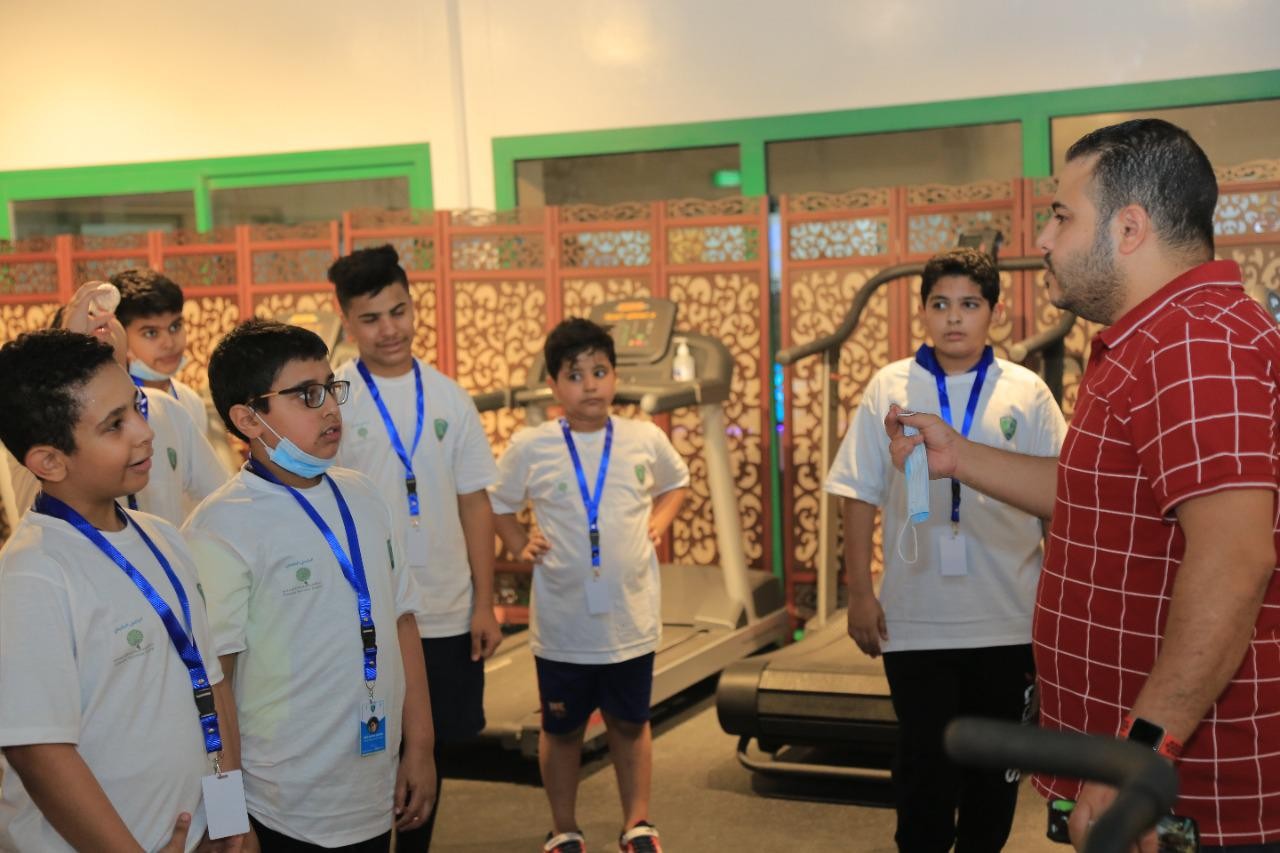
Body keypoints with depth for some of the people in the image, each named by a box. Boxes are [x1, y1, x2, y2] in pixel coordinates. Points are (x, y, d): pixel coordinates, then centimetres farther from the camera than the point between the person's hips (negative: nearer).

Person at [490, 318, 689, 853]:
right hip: (562, 623, -1)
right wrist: (520, 546, -6)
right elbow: (495, 502, 7)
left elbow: (676, 483, 16)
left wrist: (659, 522, 0)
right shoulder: (529, 448, -7)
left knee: (630, 723, 16)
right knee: (561, 729, 13)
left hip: (632, 620, 1)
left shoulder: (646, 440, -3)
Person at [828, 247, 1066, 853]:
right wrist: (860, 593, -2)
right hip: (915, 620, -1)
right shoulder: (889, 388, 1)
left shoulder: (1028, 392, 0)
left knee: (996, 768, 14)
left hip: (1007, 620, 1)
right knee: (925, 765, 6)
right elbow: (861, 497, 2)